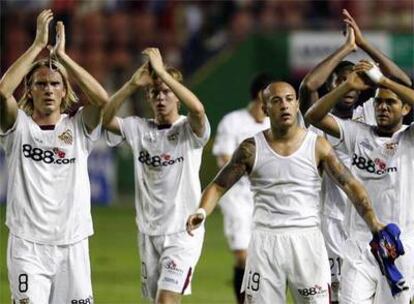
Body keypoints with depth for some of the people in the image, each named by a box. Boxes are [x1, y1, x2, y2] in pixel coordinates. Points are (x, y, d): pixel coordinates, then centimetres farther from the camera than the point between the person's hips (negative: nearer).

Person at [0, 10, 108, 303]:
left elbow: (102, 99, -12)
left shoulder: (78, 127, 7)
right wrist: (38, 44, -13)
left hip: (72, 243, 2)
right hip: (28, 243, -2)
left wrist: (62, 54, -9)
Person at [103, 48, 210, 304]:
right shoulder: (138, 128, 6)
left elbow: (198, 109, -28)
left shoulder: (189, 129, -6)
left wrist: (162, 72, -28)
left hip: (183, 229, -5)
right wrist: (133, 84, -22)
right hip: (149, 231, 5)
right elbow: (104, 118, -10)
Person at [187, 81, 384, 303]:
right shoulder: (252, 149, 2)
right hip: (265, 241, 1)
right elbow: (218, 186, 4)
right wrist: (202, 212, -16)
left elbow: (350, 185, -2)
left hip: (307, 237, 0)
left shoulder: (317, 146, 1)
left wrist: (373, 222, -14)